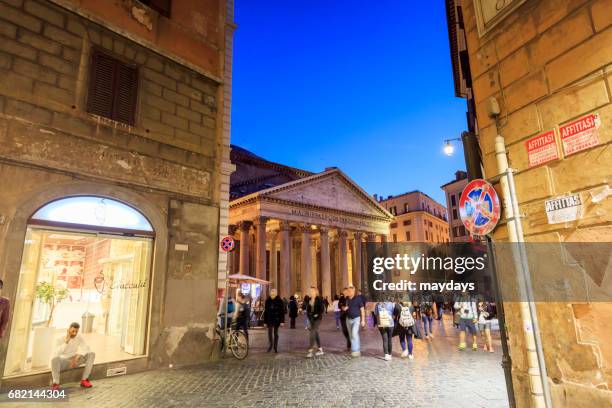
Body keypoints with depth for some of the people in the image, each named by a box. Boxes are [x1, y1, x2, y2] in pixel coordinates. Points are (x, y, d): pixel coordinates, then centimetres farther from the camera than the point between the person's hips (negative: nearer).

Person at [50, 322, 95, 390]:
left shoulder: (79, 337, -7)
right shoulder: (60, 340, -18)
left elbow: (86, 349, -13)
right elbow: (56, 354, -33)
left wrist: (77, 357, -30)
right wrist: (66, 342, -39)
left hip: (74, 361, 4)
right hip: (63, 363, -4)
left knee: (92, 354, -18)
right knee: (55, 358, -37)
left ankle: (84, 380, -16)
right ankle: (56, 383, -21)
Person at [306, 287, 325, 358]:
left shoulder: (319, 299, -11)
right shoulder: (309, 299, 7)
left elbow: (323, 309, -12)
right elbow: (307, 308, 16)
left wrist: (317, 315, -18)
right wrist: (308, 314, 2)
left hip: (317, 318, -7)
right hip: (311, 318, 7)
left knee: (312, 333, -13)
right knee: (316, 333, 12)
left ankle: (311, 351, -11)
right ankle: (320, 349, 22)